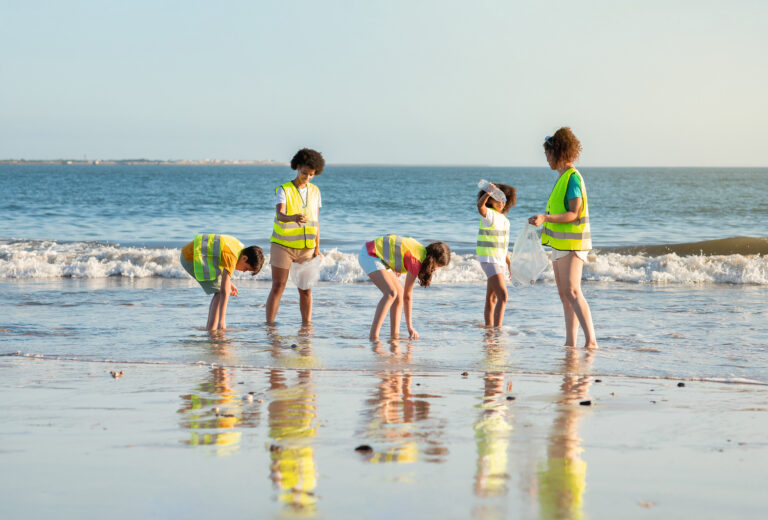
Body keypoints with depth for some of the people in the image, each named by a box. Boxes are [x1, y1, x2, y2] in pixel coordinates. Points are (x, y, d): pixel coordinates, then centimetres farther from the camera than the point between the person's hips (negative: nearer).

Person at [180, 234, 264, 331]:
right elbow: (224, 291, -29)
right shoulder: (231, 257, -24)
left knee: (219, 291, 11)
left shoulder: (239, 246, 5)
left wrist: (227, 282, 13)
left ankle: (209, 327, 12)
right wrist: (222, 321, -31)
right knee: (219, 292, -13)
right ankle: (211, 329, -15)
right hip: (191, 259, -10)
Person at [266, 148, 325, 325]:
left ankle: (306, 325, 8)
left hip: (306, 248, 4)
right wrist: (293, 218, -46)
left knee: (305, 289, 3)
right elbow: (280, 215, -25)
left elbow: (315, 221, 11)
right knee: (278, 288, -5)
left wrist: (317, 247, 5)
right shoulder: (283, 190, -8)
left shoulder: (314, 191, 7)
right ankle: (269, 325, -3)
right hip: (283, 245, -4)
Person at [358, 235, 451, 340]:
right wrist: (410, 326, -10)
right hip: (369, 255, -11)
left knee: (399, 292, 8)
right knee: (391, 293, -23)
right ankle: (373, 336, -27)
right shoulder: (416, 261, -20)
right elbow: (407, 296, -15)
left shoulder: (422, 250, 4)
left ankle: (394, 334, 10)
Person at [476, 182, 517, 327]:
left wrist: (510, 265, 24)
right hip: (489, 260, -9)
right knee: (503, 296, -21)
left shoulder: (504, 220, 15)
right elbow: (480, 205, -33)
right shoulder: (488, 214, -9)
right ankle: (498, 328, -26)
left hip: (500, 261, 9)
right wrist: (488, 193, -53)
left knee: (492, 299, 16)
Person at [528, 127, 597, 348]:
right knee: (564, 295, 8)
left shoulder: (572, 177, -13)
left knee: (572, 292, -17)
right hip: (560, 244, 10)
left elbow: (574, 214, -19)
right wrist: (542, 221, 32)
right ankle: (570, 343, 9)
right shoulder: (562, 177, 16)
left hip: (571, 244, -10)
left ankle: (591, 340, -21)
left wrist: (546, 218, -28)